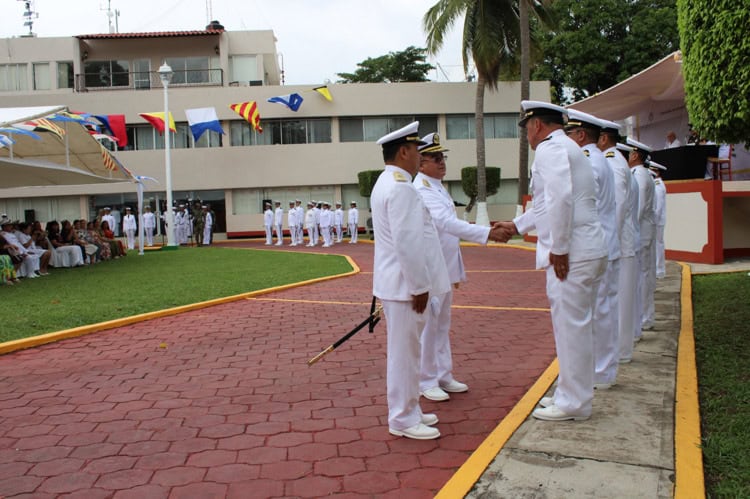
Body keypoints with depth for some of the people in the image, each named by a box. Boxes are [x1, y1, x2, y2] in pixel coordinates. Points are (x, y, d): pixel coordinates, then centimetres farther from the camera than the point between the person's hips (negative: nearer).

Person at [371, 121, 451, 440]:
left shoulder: (388, 183, 15)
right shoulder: (400, 187, -19)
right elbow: (407, 243, -24)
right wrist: (419, 286, -19)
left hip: (399, 282, 11)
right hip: (405, 285, -11)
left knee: (405, 351, 17)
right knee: (404, 352, -1)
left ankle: (407, 411, 29)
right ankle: (403, 420, 11)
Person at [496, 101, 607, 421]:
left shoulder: (550, 149, -10)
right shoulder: (566, 148, 22)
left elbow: (560, 199, -23)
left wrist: (558, 249, -20)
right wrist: (517, 225, 32)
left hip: (571, 254, -10)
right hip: (585, 251, 10)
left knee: (570, 326, -1)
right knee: (576, 325, 16)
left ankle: (573, 403, 10)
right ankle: (572, 393, 29)